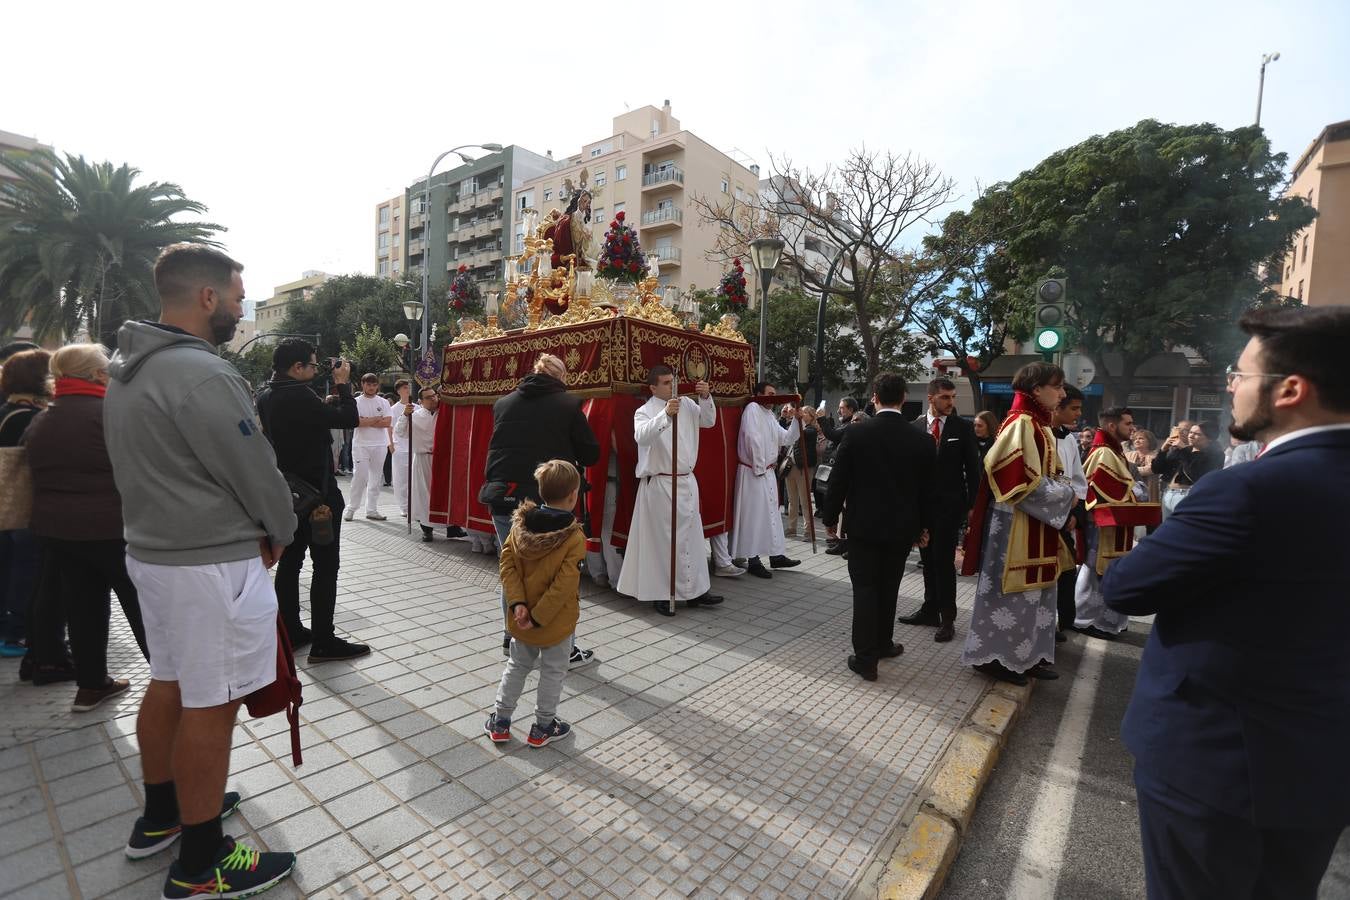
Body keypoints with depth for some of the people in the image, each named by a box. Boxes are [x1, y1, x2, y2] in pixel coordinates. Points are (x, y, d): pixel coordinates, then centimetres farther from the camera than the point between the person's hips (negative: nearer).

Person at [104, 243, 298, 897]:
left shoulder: (126, 368, 9)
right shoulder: (201, 374, -22)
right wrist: (278, 534, 1)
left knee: (168, 683, 22)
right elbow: (255, 472, -18)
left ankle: (160, 815, 41)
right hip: (212, 563, -10)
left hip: (151, 547, 10)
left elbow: (156, 466, 14)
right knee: (210, 706, 2)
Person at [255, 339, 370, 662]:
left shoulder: (266, 396, 6)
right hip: (317, 493, -9)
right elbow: (349, 419, -20)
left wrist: (332, 392, 9)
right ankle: (323, 642, 3)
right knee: (326, 566, -2)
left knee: (289, 561, 15)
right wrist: (343, 383, -9)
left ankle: (290, 631, 26)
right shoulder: (299, 396, -23)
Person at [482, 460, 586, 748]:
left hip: (521, 618, 5)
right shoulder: (574, 537, -22)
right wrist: (539, 617, -18)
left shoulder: (520, 524, -7)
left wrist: (517, 602, -10)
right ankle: (543, 727, 30)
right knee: (553, 671, 16)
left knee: (517, 666, 24)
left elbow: (507, 564, -8)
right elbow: (564, 585, -25)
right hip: (557, 622, -4)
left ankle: (500, 721, 34)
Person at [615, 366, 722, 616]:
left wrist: (705, 397, -8)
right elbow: (641, 436, -24)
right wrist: (665, 414, -36)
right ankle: (660, 594, 13)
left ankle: (695, 590, 23)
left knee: (691, 537, 12)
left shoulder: (687, 405, 8)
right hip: (659, 483, -5)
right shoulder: (644, 411, -6)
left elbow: (709, 421, 7)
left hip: (687, 481, 6)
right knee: (662, 539, 0)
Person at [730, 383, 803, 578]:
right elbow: (753, 438, -21)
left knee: (771, 513, 14)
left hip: (767, 472, 9)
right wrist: (760, 467, -17)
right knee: (755, 514, -4)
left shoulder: (770, 415, 16)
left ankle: (776, 555, 24)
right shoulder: (752, 408, -11)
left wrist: (796, 419, 2)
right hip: (753, 472, -9)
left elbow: (786, 439, 15)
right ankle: (753, 560, 5)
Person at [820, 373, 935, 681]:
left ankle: (865, 657, 5)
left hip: (863, 525, -2)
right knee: (888, 588, 17)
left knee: (865, 587, 5)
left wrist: (830, 517, 3)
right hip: (902, 527, 3)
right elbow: (929, 489, 3)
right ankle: (882, 644, 32)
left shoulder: (856, 432, -11)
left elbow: (838, 480, -8)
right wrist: (924, 526, 15)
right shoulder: (922, 439, -4)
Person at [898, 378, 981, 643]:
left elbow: (973, 469, -1)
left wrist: (972, 504, -5)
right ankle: (930, 610, 27)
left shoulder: (963, 427, -2)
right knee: (928, 559, 13)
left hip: (950, 504, -3)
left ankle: (947, 618, 11)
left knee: (944, 561, -1)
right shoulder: (915, 426, 2)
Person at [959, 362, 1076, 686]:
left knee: (1031, 593, 16)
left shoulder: (1038, 425, 13)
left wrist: (1064, 492, 2)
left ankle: (1023, 655, 27)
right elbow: (1022, 481, -22)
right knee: (1012, 593, 1)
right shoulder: (1021, 424, -16)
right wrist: (1066, 496, -11)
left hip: (1036, 523, 10)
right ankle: (994, 656, 14)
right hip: (1017, 523, -10)